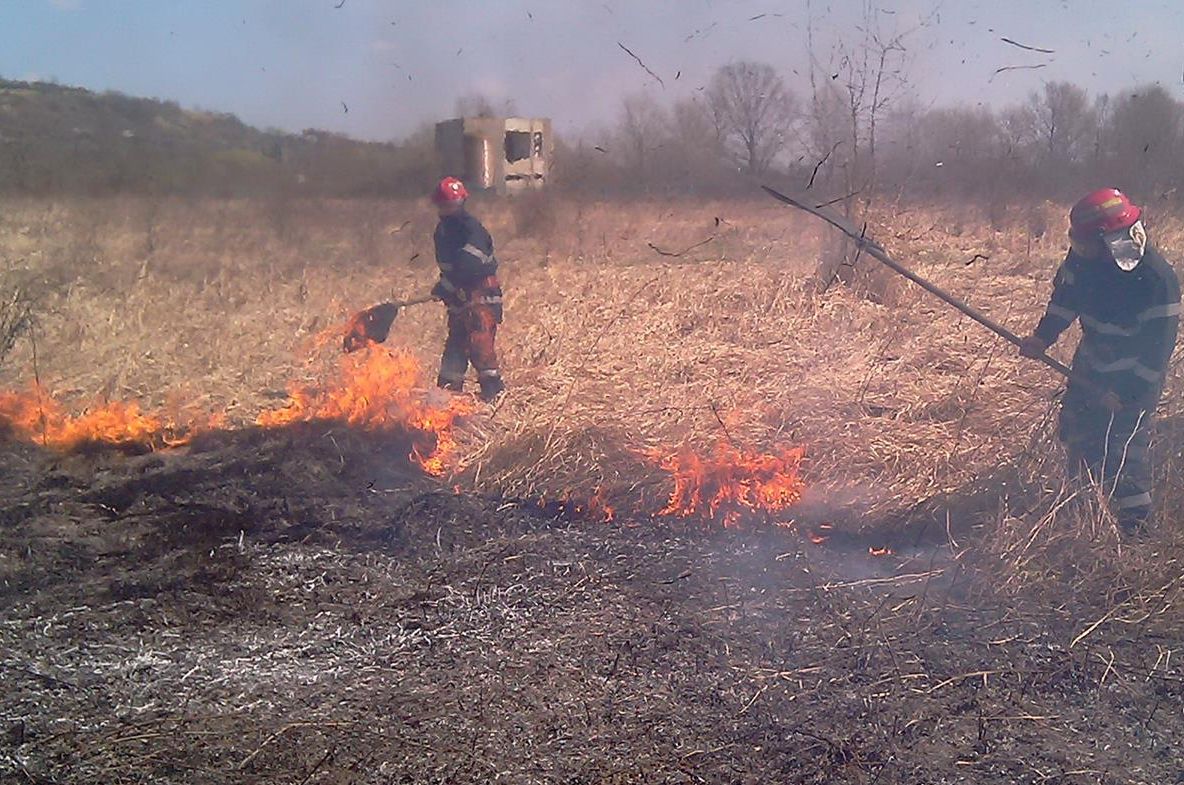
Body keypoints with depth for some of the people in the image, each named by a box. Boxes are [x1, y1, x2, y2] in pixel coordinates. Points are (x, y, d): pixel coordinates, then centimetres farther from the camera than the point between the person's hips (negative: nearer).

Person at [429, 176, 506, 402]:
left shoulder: (470, 227, -16)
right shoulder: (443, 229, 12)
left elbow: (468, 263, -27)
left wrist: (445, 286, -23)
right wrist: (446, 287, 8)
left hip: (481, 293, -8)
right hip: (459, 295, 8)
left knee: (479, 341, -14)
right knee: (456, 341, 14)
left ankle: (494, 389, -8)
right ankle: (449, 387, 23)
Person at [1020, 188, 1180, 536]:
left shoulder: (1158, 279, -29)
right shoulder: (1085, 258, -12)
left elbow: (1159, 346, -23)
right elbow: (1066, 296, 6)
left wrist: (1126, 393, -22)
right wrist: (1043, 337, -5)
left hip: (1135, 380, -7)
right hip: (1091, 367, 7)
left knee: (1121, 453, -6)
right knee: (1075, 433, 20)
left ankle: (1136, 529, 12)